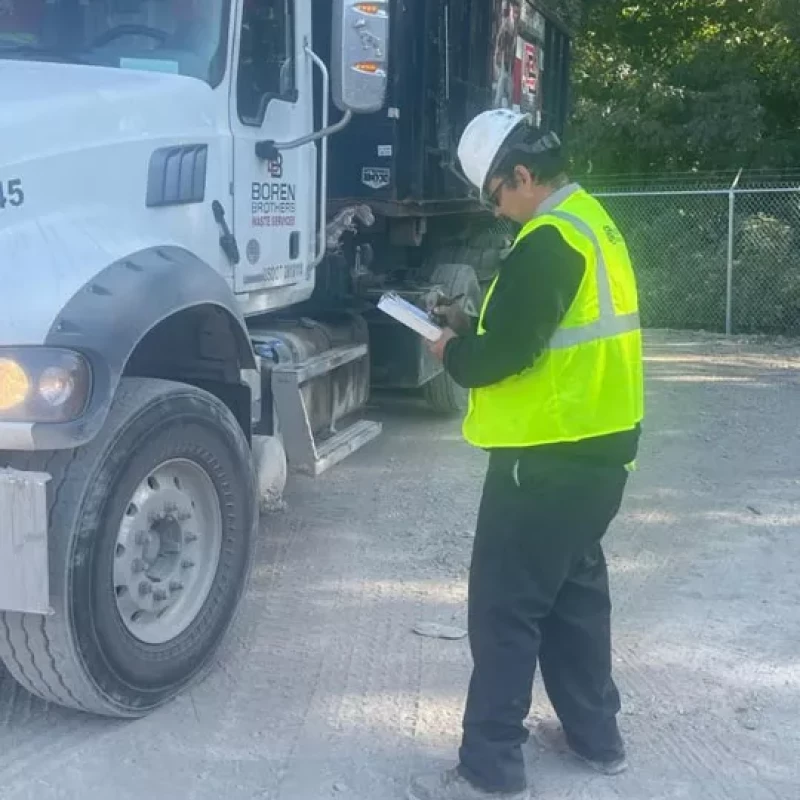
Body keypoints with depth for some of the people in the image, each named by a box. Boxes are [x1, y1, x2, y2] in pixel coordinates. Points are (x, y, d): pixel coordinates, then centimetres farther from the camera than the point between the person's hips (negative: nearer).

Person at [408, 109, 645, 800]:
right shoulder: (590, 221, 13)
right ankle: (596, 735, 33)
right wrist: (474, 327, 11)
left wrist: (454, 353, -4)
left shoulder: (551, 239, -20)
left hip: (550, 458, -10)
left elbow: (505, 353, -23)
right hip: (597, 447, 10)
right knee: (574, 588, 20)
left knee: (505, 607, -2)